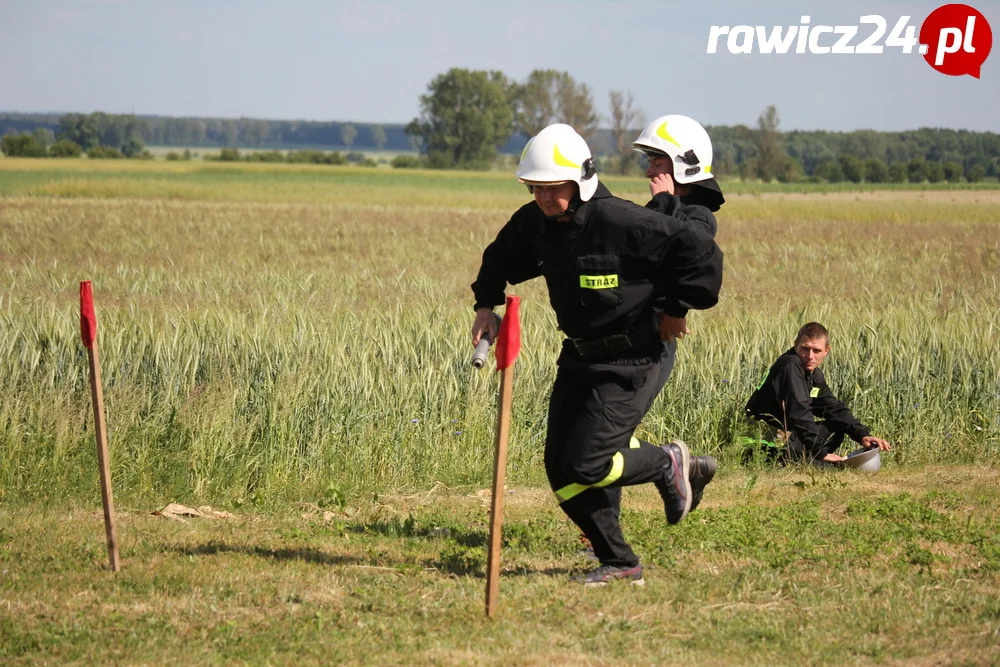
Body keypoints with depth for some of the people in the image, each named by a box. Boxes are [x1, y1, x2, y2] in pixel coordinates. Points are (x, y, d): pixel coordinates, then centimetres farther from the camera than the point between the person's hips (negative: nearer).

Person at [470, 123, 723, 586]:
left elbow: (700, 249, -23)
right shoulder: (535, 222, -2)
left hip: (635, 360, -8)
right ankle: (619, 563, 15)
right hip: (581, 356, 8)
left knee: (585, 463, -14)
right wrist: (487, 303, 9)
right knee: (560, 466, 2)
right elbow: (502, 255, 22)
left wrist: (676, 308, -14)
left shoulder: (620, 222, -25)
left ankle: (670, 464, 15)